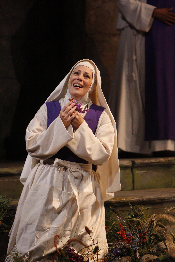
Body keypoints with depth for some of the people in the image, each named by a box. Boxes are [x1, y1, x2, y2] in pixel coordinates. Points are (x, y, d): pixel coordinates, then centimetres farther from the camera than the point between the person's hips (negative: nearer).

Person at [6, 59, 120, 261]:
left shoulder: (100, 115, 6)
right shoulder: (49, 108, 9)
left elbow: (102, 154, -6)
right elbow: (32, 144, -2)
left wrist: (81, 127, -14)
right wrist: (61, 125, -12)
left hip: (82, 187, -1)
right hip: (47, 184, 1)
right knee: (39, 243, -7)